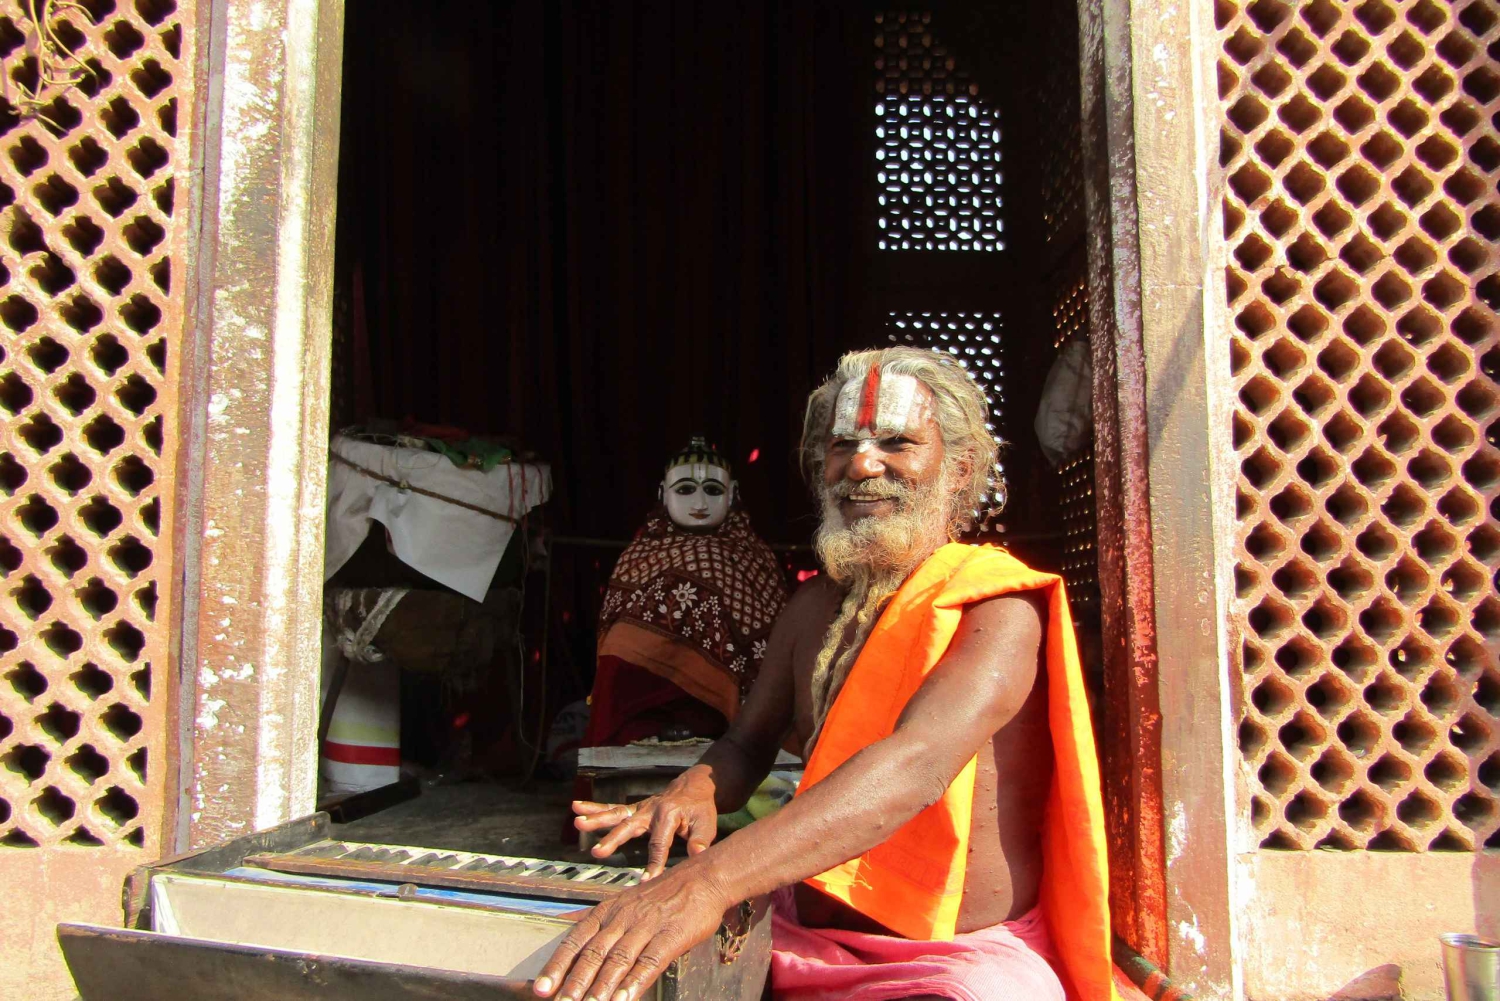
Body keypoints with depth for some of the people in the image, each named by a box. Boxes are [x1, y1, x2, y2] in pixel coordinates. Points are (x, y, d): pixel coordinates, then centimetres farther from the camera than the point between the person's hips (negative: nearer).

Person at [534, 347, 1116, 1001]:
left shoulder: (997, 607, -14)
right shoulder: (813, 605, 7)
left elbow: (917, 764, -30)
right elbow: (749, 743, 14)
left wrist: (709, 879, -42)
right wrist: (698, 788, -11)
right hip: (804, 940, 6)